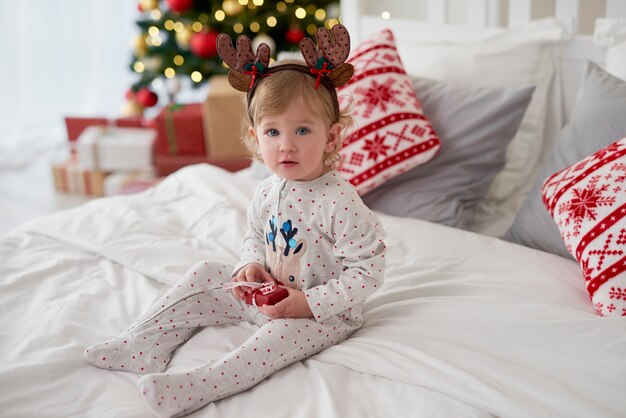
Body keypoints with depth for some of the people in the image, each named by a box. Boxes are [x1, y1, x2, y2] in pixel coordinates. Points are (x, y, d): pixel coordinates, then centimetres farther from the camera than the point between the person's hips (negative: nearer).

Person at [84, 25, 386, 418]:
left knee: (281, 333, -35)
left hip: (324, 312, -7)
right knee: (205, 275, 5)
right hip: (269, 295, 8)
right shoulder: (267, 192, -3)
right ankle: (145, 345, 4)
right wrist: (251, 265, -8)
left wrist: (308, 304, -29)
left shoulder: (340, 203, -26)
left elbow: (368, 271, -25)